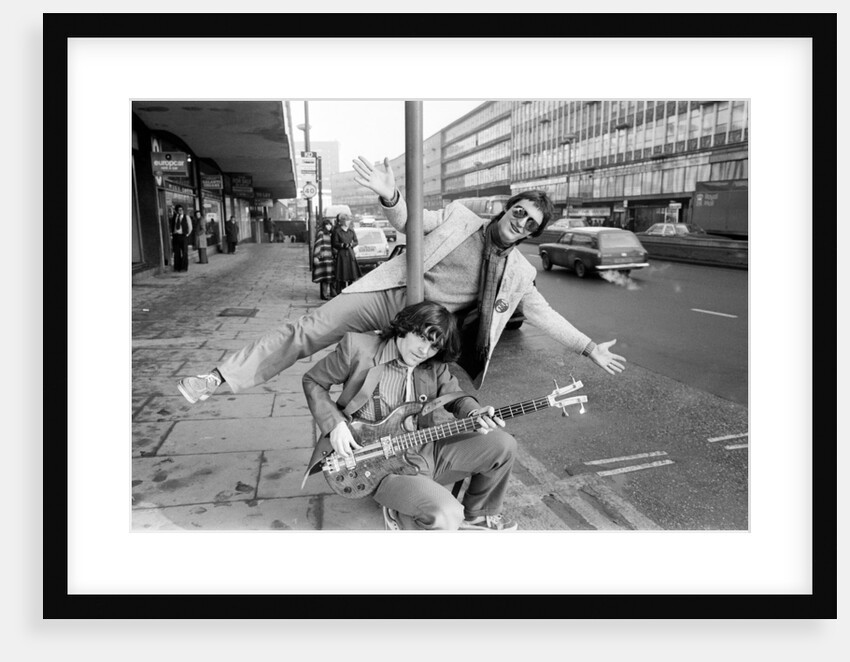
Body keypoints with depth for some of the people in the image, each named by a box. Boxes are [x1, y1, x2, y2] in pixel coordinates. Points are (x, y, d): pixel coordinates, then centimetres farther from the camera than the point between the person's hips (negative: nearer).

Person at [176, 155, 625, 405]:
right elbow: (408, 221, 4)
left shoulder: (519, 274, 7)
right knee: (309, 330, -14)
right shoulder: (458, 218, 3)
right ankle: (219, 378, -11)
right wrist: (390, 196, -20)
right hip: (392, 296, -2)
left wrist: (590, 348, 7)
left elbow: (543, 314, 11)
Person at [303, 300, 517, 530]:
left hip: (426, 449, 6)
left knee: (502, 444, -4)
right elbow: (313, 381, 0)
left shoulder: (435, 366, 2)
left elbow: (455, 396, 7)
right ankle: (401, 515, 7)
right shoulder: (358, 348, -11)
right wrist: (335, 424, -14)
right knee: (445, 517, -30)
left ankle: (477, 514, 21)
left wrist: (474, 414, -18)